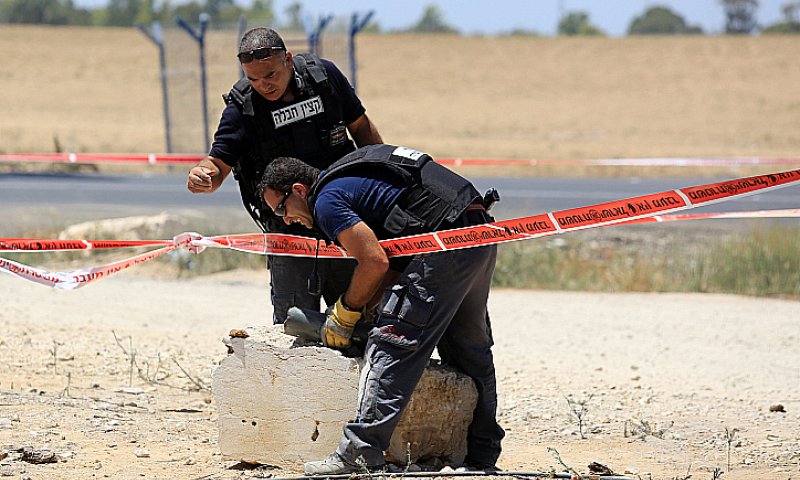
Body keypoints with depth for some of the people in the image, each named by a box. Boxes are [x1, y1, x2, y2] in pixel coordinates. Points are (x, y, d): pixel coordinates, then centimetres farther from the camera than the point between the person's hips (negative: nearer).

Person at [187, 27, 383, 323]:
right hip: (289, 228, -2)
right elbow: (219, 162, -14)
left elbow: (360, 127, 9)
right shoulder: (242, 105, -11)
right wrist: (203, 177, -38)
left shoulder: (324, 74, -4)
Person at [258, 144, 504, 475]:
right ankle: (482, 457, 26)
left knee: (392, 345, -10)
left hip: (449, 243, -10)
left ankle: (359, 454, -16)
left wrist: (345, 313, 2)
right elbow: (397, 265, 23)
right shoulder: (351, 179, 26)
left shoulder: (327, 201, -4)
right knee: (470, 351, 19)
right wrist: (362, 308, 16)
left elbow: (375, 263, -12)